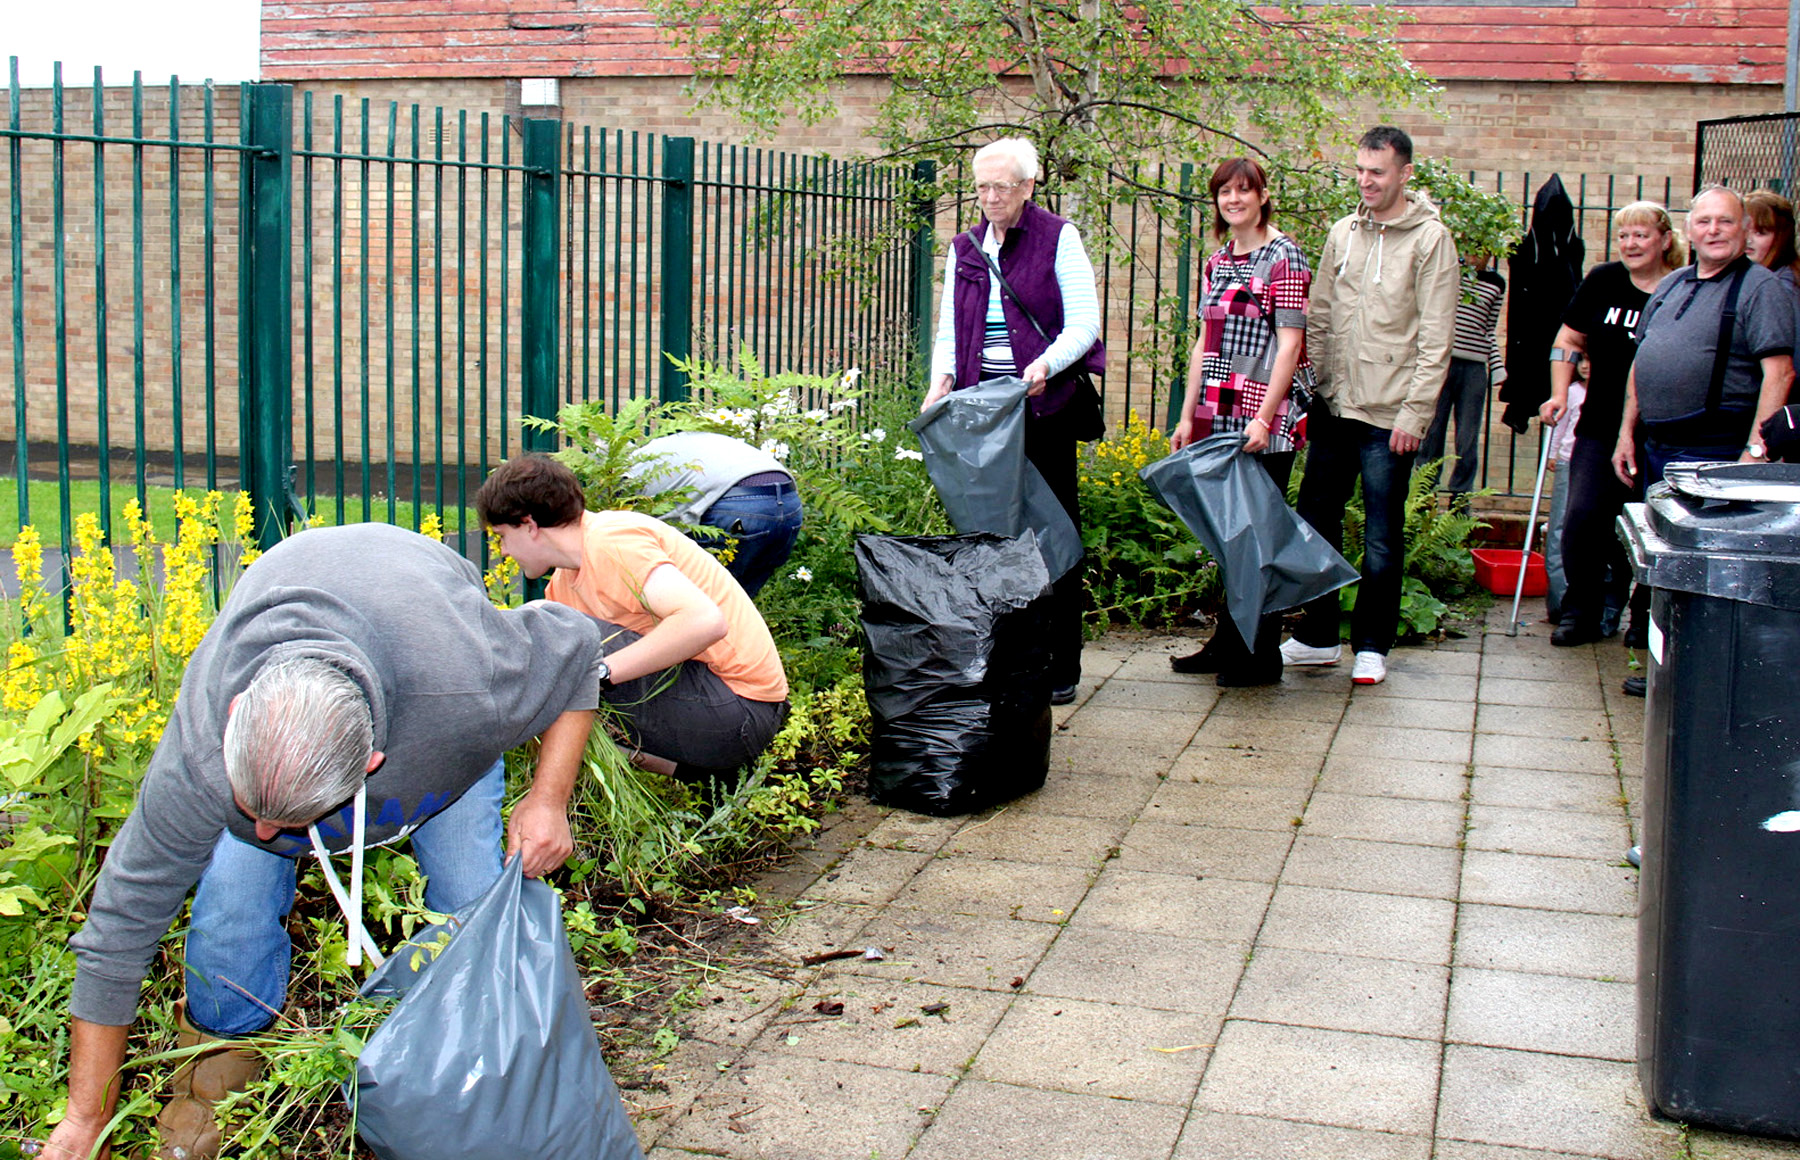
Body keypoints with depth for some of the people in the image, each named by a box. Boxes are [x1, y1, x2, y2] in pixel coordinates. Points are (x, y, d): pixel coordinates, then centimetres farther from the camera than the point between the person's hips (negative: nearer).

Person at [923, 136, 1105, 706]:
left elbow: (1084, 323, -6)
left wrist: (1046, 364, -24)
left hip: (1045, 406, -4)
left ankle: (1060, 669, 7)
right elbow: (950, 329, 14)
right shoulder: (965, 249, 14)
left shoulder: (1059, 239, 0)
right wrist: (942, 378, -6)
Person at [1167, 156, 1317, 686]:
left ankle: (1262, 656, 5)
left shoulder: (1283, 256, -6)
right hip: (1221, 417, 7)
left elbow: (1290, 343, -12)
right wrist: (1188, 415, 13)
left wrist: (1264, 417, -19)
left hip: (1266, 420, -7)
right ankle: (1228, 643, 20)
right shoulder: (1217, 263, 16)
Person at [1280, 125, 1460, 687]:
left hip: (1389, 416, -5)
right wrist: (1311, 389, 6)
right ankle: (1316, 637, 23)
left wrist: (1415, 414, -14)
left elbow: (1435, 339, -9)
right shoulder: (1343, 233, 11)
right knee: (1316, 523, 10)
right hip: (1333, 408, 5)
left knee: (1382, 540, 2)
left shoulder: (1430, 239, -5)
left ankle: (1372, 646, 15)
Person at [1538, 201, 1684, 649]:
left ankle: (1645, 618, 18)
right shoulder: (1602, 281, 3)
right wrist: (1559, 394, 0)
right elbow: (1569, 339, 12)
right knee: (1581, 519, -6)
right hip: (1600, 428, 2)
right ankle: (1580, 614, 9)